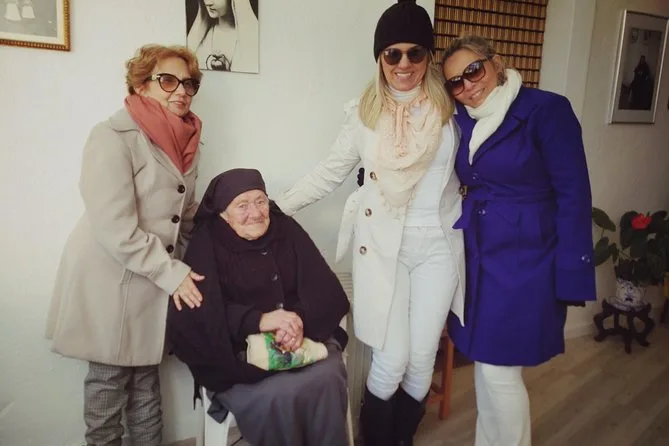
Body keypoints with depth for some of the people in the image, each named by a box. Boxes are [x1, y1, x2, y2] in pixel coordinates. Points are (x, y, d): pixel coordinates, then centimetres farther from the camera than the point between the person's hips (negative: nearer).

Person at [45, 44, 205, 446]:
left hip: (155, 281, 6)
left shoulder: (185, 142, 6)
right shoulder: (113, 137, -16)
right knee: (109, 380, 9)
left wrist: (184, 269, 6)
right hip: (110, 281, -6)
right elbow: (115, 230, -22)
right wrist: (172, 273, -18)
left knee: (146, 377, 17)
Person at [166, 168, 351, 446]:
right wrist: (259, 321, -27)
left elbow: (326, 290, -1)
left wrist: (300, 320, -21)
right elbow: (202, 313, -13)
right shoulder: (207, 244, -1)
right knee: (278, 395, -28)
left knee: (326, 380, -25)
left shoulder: (287, 230, 6)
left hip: (305, 336, 3)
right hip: (238, 352, -2)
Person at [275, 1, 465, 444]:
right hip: (382, 246, 0)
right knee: (391, 360, 1)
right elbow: (330, 172, 4)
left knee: (422, 359, 9)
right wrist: (275, 207, 2)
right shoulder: (365, 111, 0)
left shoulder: (451, 108, -1)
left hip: (437, 246, 1)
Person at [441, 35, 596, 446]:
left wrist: (571, 276, -15)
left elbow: (574, 196, -13)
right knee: (485, 366, 16)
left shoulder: (547, 110, -12)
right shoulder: (463, 121, 6)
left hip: (524, 260, -6)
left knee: (499, 371, 2)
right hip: (477, 256, 6)